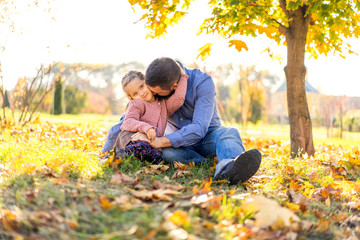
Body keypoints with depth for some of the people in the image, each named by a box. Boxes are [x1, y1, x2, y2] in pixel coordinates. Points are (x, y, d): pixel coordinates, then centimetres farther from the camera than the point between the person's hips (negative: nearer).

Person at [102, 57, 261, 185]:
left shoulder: (202, 82, -24)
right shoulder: (156, 83, -9)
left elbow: (199, 128, -32)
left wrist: (159, 141, -40)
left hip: (207, 136, -3)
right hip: (181, 140, 3)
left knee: (228, 134, -39)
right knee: (167, 152, -34)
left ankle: (230, 167, -72)